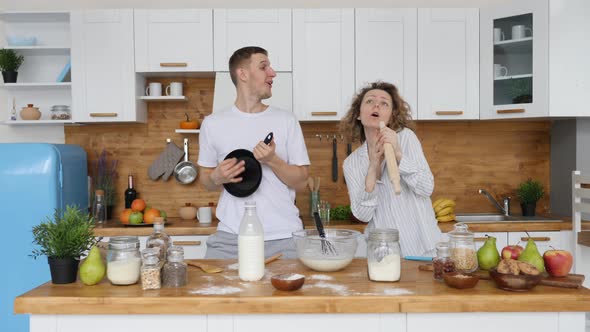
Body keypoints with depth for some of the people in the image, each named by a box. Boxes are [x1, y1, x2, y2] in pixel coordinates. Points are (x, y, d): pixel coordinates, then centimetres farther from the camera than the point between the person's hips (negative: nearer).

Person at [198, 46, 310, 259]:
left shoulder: (287, 121, 4)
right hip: (230, 236, 0)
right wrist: (217, 178, -10)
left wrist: (272, 160, -14)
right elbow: (207, 183, 12)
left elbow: (300, 182, 3)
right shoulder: (212, 123, 5)